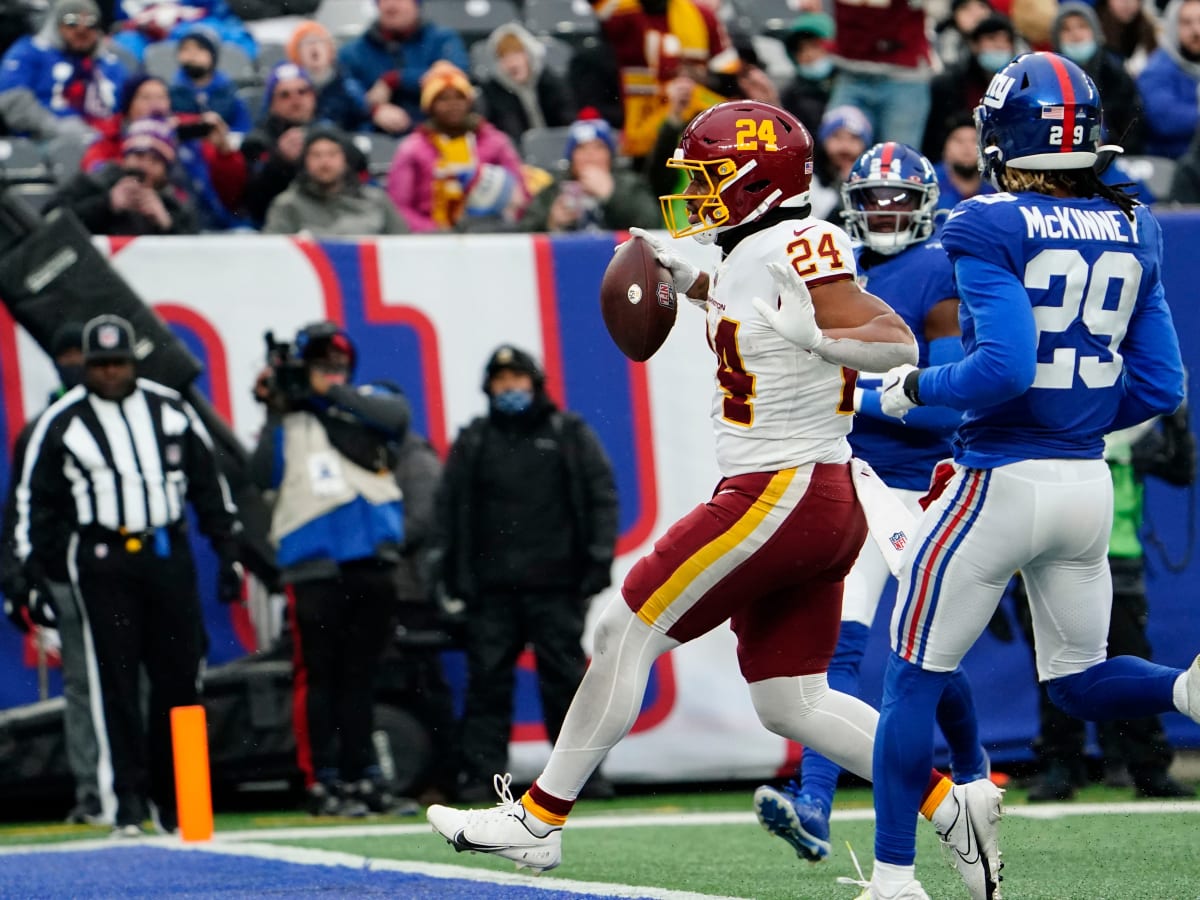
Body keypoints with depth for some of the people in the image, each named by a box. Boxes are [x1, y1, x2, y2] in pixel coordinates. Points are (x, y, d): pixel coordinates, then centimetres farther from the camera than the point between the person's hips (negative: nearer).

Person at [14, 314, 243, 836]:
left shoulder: (170, 411, 9)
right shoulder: (61, 422, 2)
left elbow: (208, 484, 15)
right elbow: (36, 498, 5)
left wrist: (227, 552, 12)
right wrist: (34, 566, -1)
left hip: (168, 555, 2)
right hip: (101, 562, -2)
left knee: (179, 677, 1)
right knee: (116, 681, -5)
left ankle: (172, 798, 10)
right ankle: (129, 802, -4)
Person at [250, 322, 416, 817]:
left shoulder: (368, 400, 12)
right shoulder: (287, 417, 8)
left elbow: (396, 415, -10)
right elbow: (264, 475, -4)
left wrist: (331, 392, -11)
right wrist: (274, 416, -9)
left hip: (372, 555, 2)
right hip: (314, 563, -2)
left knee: (359, 675, 9)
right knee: (318, 674, -4)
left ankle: (363, 777, 14)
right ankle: (323, 782, -2)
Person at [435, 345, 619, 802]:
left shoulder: (570, 435, 9)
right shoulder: (473, 443, 13)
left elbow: (602, 495, 6)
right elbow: (449, 507, 12)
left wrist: (598, 560, -3)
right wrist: (454, 571, 2)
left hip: (556, 585, -1)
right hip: (492, 588, 1)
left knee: (565, 678, -1)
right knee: (487, 682, -3)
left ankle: (580, 770, 4)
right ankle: (480, 773, -2)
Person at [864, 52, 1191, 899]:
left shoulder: (992, 229, -14)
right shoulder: (1132, 234, 6)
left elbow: (1004, 367, -24)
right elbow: (1161, 387, 6)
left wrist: (917, 387, -7)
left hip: (1000, 479, -6)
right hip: (1088, 481, 6)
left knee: (914, 677, 8)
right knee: (1080, 679, 20)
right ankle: (1194, 688, -11)